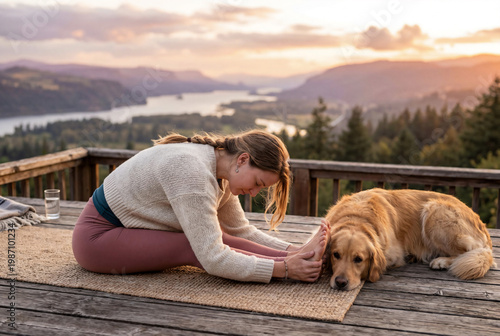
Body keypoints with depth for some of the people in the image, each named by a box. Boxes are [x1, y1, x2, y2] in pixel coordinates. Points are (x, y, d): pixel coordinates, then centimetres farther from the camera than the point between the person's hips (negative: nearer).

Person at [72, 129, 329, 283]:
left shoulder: (220, 169, -3)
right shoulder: (193, 172, -32)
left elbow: (241, 231, 4)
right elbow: (213, 260, -34)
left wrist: (294, 250, -8)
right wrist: (284, 268, -31)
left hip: (124, 227, 9)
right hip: (96, 237, -9)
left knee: (215, 235, -12)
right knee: (196, 247, -25)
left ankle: (299, 256, -14)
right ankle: (298, 267, -27)